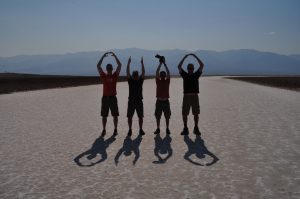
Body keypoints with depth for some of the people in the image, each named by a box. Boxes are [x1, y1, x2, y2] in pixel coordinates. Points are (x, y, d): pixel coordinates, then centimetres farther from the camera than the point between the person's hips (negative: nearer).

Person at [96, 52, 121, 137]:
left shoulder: (115, 75, 4)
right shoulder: (103, 76, 6)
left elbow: (120, 65, -2)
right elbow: (98, 66, 0)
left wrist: (115, 56, -4)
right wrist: (103, 56, -2)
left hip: (113, 97, -1)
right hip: (105, 97, 1)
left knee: (115, 115, 3)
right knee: (104, 115, 5)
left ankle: (115, 130, 15)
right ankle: (104, 130, 16)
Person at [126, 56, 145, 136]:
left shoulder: (140, 81, 5)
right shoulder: (130, 81, 4)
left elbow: (143, 73, -4)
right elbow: (128, 72, -4)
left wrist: (142, 63, -7)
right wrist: (129, 63, -9)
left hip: (139, 101, 1)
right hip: (131, 101, -1)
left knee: (140, 116, 4)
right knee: (129, 116, 0)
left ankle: (141, 130, 14)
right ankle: (130, 130, 9)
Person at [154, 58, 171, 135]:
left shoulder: (167, 81, 4)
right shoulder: (158, 81, 3)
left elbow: (168, 73, -4)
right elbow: (157, 72, -5)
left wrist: (165, 64, -2)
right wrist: (160, 63, -2)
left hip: (166, 101, 0)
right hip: (159, 101, 0)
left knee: (167, 116, 3)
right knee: (158, 116, 3)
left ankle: (167, 129, 10)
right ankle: (158, 129, 11)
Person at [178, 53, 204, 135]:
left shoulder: (196, 75, 8)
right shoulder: (184, 75, 7)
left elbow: (202, 65, 0)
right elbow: (179, 66, -3)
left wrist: (195, 56, -1)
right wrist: (185, 57, -4)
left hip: (195, 96, 0)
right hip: (186, 97, 0)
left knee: (196, 114, 3)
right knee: (184, 113, 0)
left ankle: (196, 128, 14)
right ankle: (185, 129, 10)